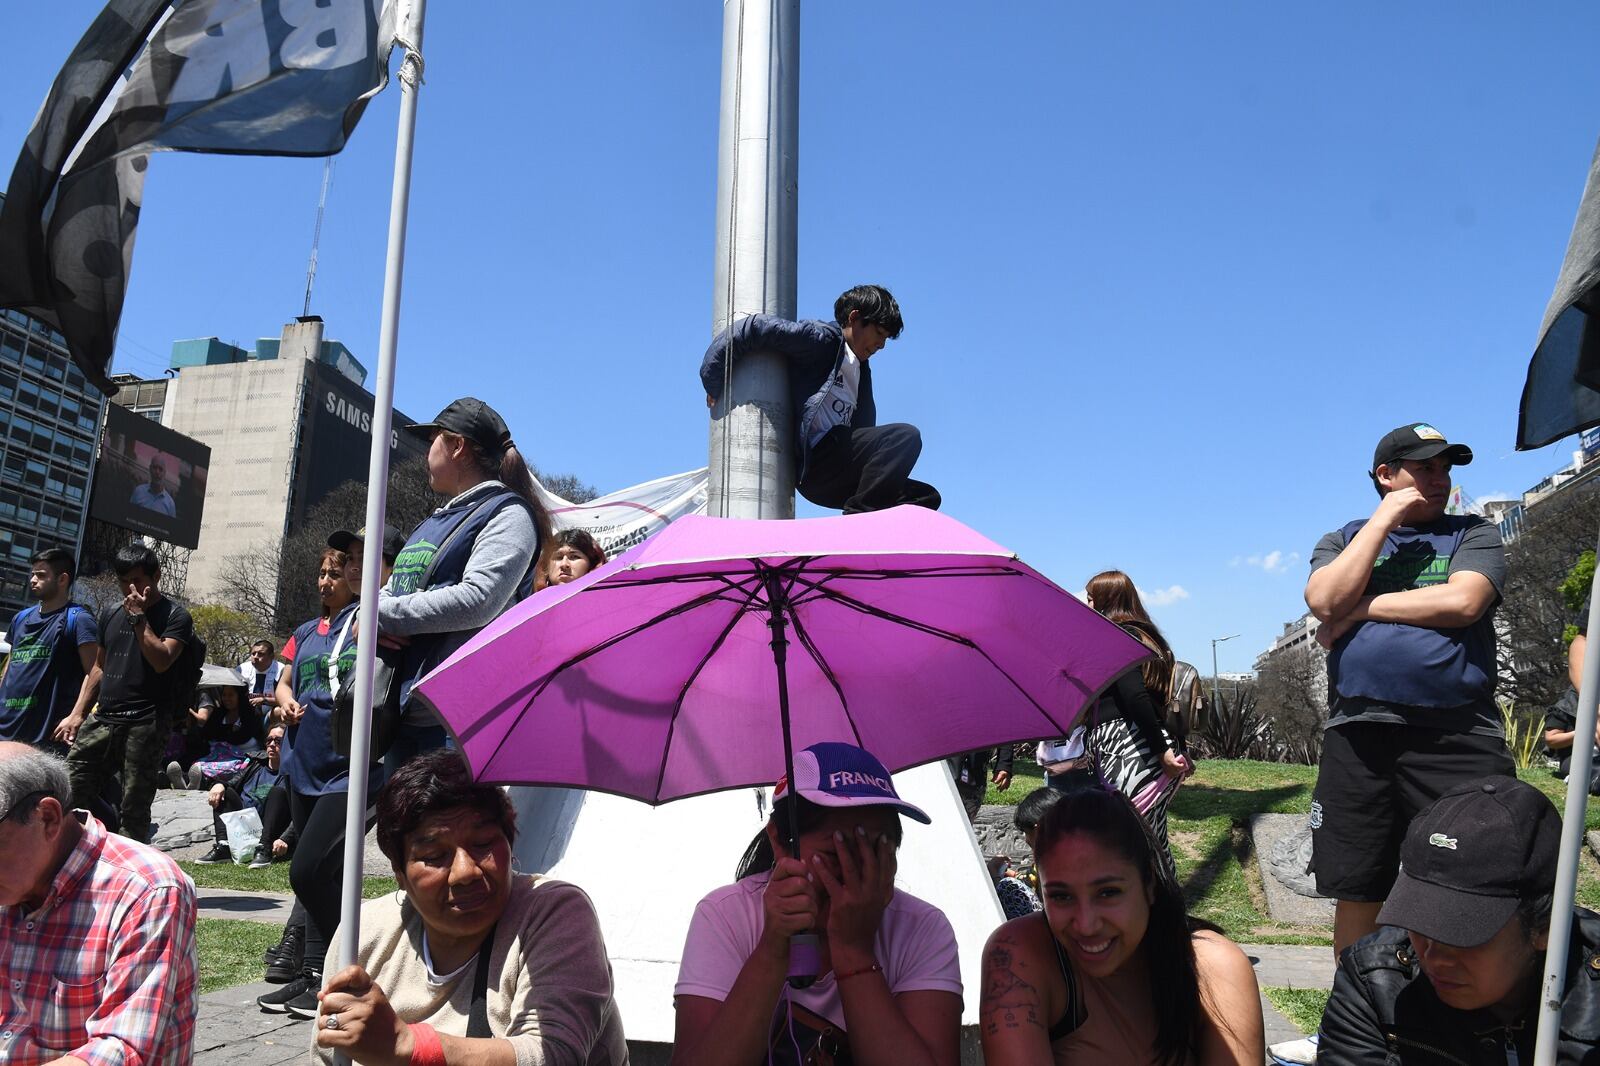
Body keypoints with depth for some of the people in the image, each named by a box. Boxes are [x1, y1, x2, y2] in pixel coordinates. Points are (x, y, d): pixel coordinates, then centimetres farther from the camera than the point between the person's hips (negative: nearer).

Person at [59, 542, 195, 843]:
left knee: (134, 810, -3)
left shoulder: (176, 617, -1)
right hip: (103, 719, 6)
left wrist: (139, 617, -13)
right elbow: (99, 668, 23)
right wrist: (77, 713, 18)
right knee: (67, 795, 2)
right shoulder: (112, 615, 17)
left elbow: (161, 661, -16)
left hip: (146, 725, -6)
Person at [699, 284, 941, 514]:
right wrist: (713, 380, -8)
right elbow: (757, 327, -8)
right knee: (906, 436, -24)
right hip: (815, 460, -9)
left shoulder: (860, 370, 28)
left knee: (925, 497, 2)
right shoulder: (824, 339, 0)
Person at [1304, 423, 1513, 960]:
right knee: (1357, 893, 8)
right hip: (1358, 733, 1)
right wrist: (1384, 520, -1)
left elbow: (1462, 602, -9)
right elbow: (1324, 600, -6)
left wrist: (1361, 608, -4)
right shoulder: (1344, 540, 16)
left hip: (1458, 735, -1)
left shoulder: (1474, 533, 12)